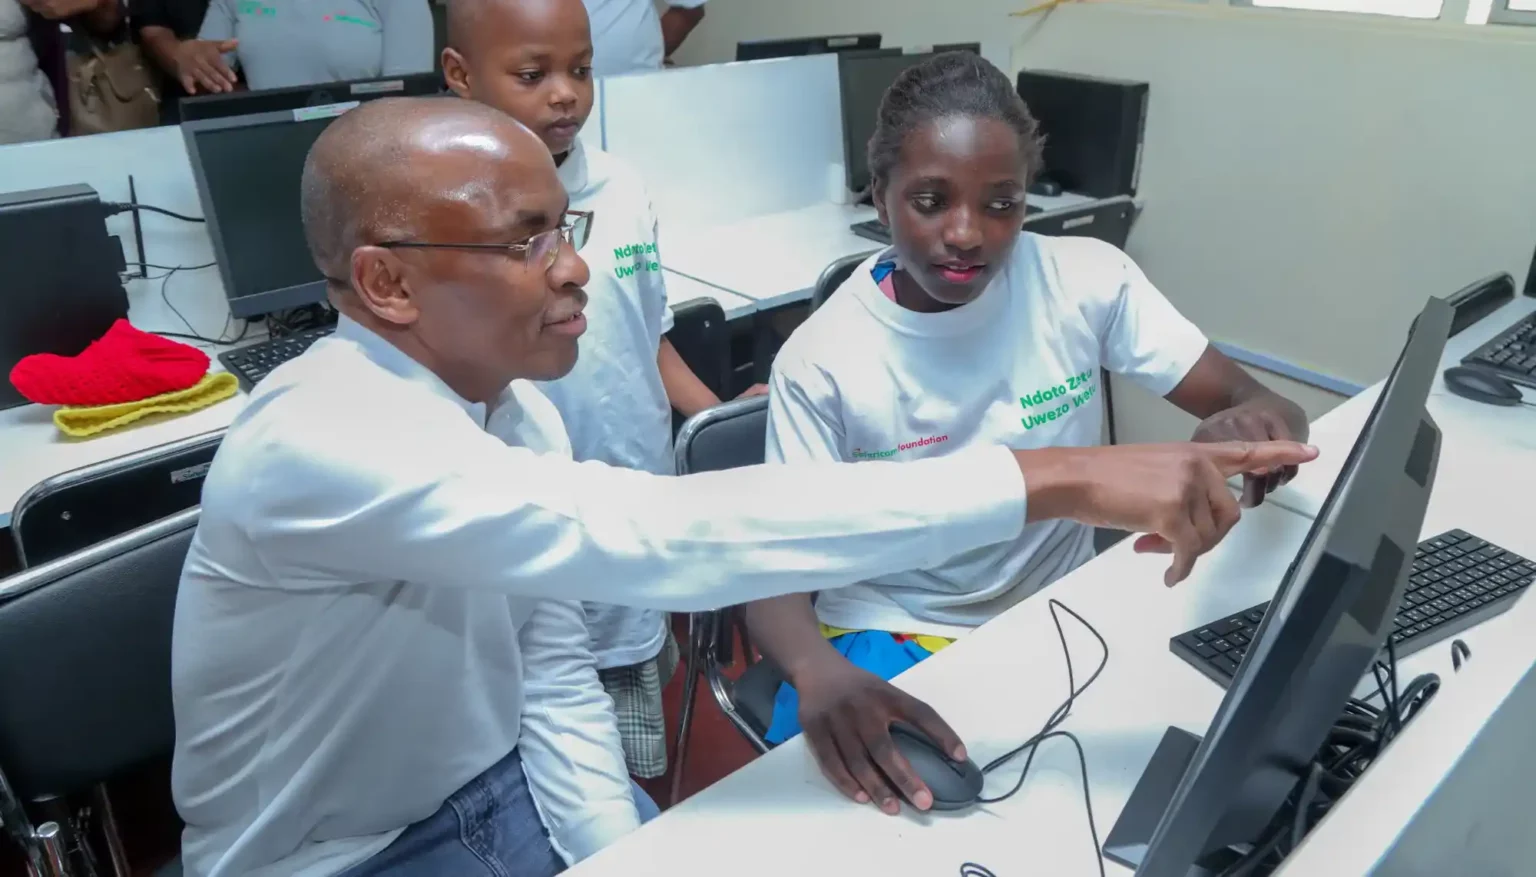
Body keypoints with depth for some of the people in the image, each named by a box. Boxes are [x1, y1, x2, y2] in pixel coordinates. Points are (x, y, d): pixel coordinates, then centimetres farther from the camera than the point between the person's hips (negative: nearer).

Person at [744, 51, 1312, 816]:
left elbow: (1266, 408, -7)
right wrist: (816, 669, -39)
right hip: (888, 638, -2)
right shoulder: (820, 359, -15)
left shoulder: (1089, 280, -10)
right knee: (821, 790, -27)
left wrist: (1249, 430, -34)